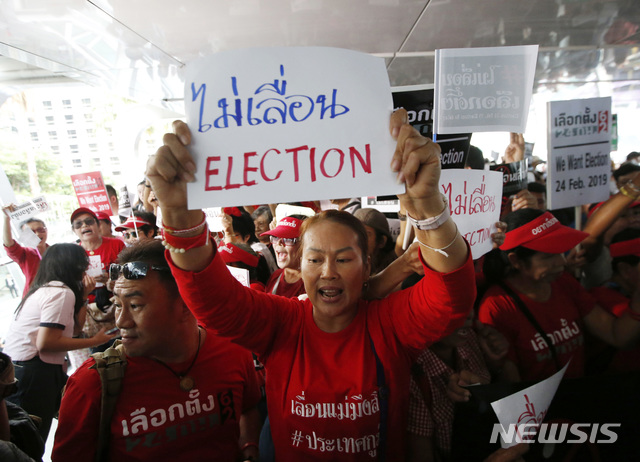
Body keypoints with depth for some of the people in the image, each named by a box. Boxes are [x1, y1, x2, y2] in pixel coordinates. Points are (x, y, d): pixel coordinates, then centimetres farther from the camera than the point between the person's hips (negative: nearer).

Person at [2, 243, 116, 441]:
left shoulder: (45, 290, 15)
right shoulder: (62, 292, -16)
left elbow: (75, 327, 17)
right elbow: (46, 342, -22)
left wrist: (83, 296, 10)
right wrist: (94, 341, -14)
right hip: (32, 374, -9)